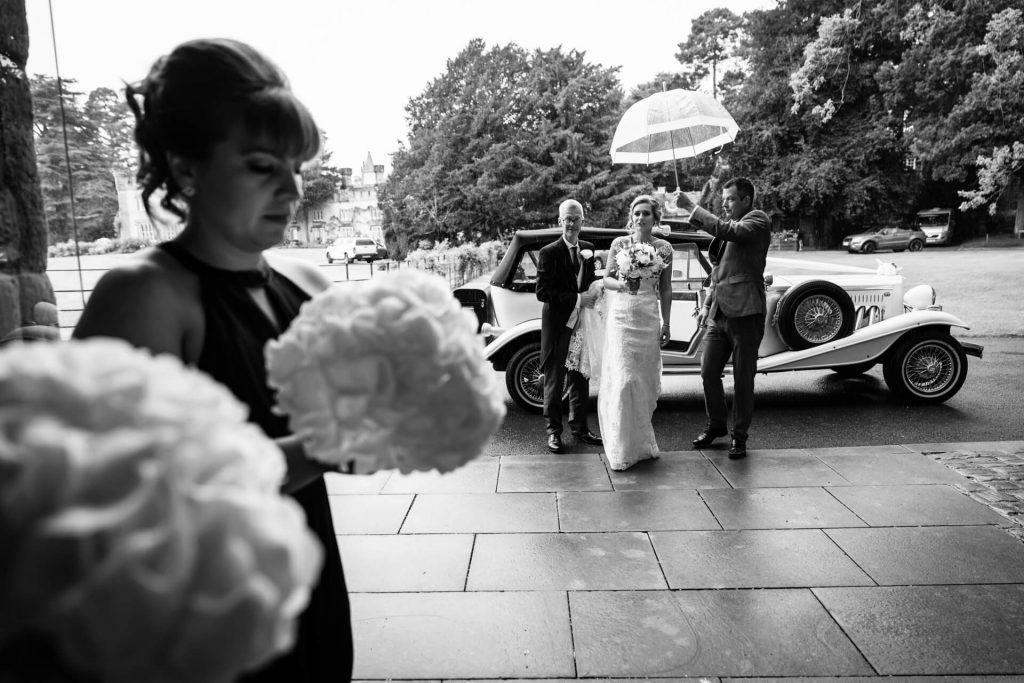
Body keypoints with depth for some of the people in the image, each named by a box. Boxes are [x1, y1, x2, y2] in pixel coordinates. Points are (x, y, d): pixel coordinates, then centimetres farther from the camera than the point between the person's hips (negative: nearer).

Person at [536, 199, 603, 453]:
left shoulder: (588, 249, 8)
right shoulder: (549, 252, -10)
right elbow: (542, 292, -17)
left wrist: (592, 295, -1)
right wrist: (577, 299, -20)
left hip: (583, 325, 6)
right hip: (558, 325, -5)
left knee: (581, 379, 14)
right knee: (554, 380, 4)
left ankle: (579, 427, 28)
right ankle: (553, 431, 15)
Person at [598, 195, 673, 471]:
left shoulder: (664, 248, 5)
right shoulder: (619, 244, 3)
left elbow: (665, 290, 8)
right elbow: (606, 280, 2)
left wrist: (666, 324, 6)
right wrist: (623, 285, -19)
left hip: (649, 317, 2)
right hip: (621, 315, -1)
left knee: (645, 379, 5)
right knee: (623, 378, -8)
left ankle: (641, 441, 22)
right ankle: (622, 448, 0)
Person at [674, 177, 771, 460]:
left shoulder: (758, 220, -4)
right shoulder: (729, 225, 18)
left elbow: (729, 231, -24)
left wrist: (691, 207, -21)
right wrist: (707, 304, 17)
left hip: (745, 313, -7)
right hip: (719, 314, 7)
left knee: (743, 379, 3)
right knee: (708, 373, 8)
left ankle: (739, 436, 17)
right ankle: (716, 424, 28)